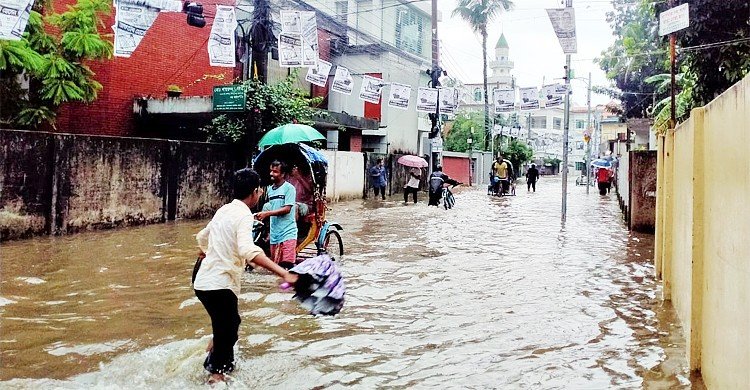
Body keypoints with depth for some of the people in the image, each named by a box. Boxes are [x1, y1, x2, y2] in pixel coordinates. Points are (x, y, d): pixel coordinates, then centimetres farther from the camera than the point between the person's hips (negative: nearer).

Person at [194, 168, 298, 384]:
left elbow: (202, 237, 29)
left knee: (228, 325, 26)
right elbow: (247, 250, -34)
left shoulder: (224, 210, 11)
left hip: (203, 282, 9)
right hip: (220, 285, -9)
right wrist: (283, 273, -42)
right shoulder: (244, 215, -15)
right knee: (227, 333, 1)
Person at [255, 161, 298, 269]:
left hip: (287, 233, -7)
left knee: (287, 265, -14)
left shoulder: (289, 188, -7)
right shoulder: (270, 189, 14)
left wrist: (266, 213, -17)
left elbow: (287, 209, -14)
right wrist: (261, 215, 5)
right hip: (274, 233, 7)